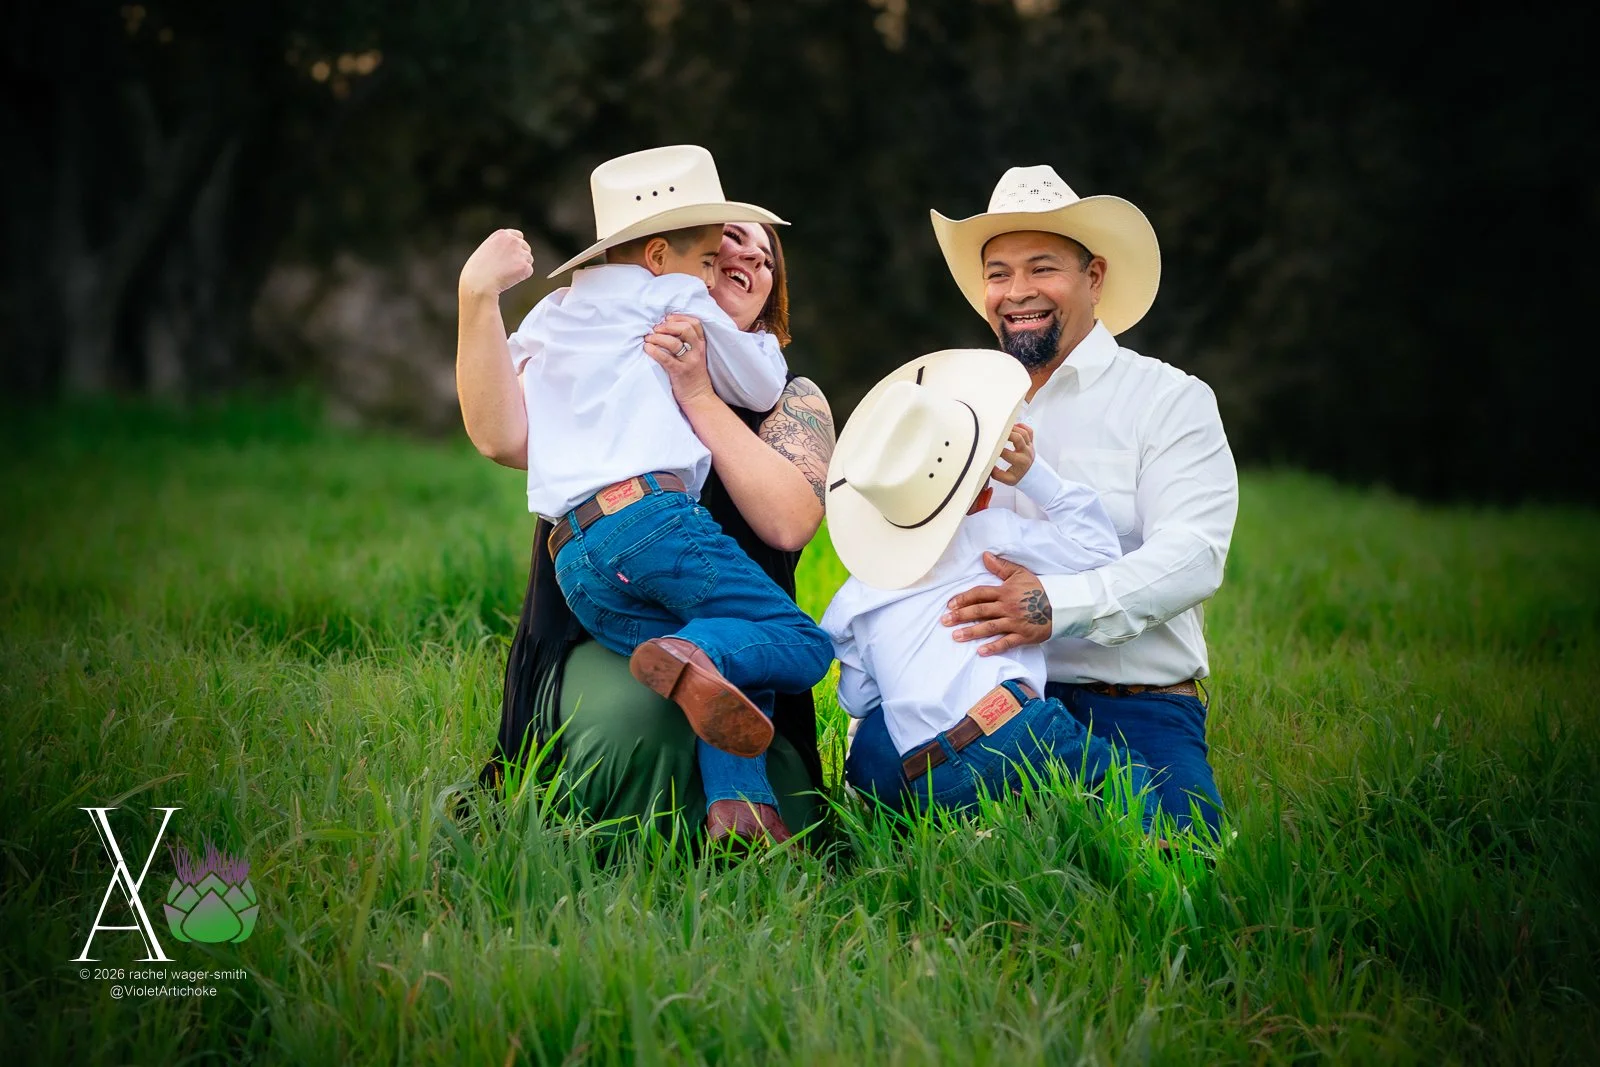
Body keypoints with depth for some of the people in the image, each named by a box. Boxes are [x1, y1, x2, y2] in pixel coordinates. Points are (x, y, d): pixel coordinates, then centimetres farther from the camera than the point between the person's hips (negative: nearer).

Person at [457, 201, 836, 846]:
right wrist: (477, 294, -18)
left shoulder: (791, 399, 14)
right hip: (599, 644, -1)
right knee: (635, 718, -38)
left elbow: (790, 521, -8)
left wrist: (699, 395, -12)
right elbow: (502, 439, -10)